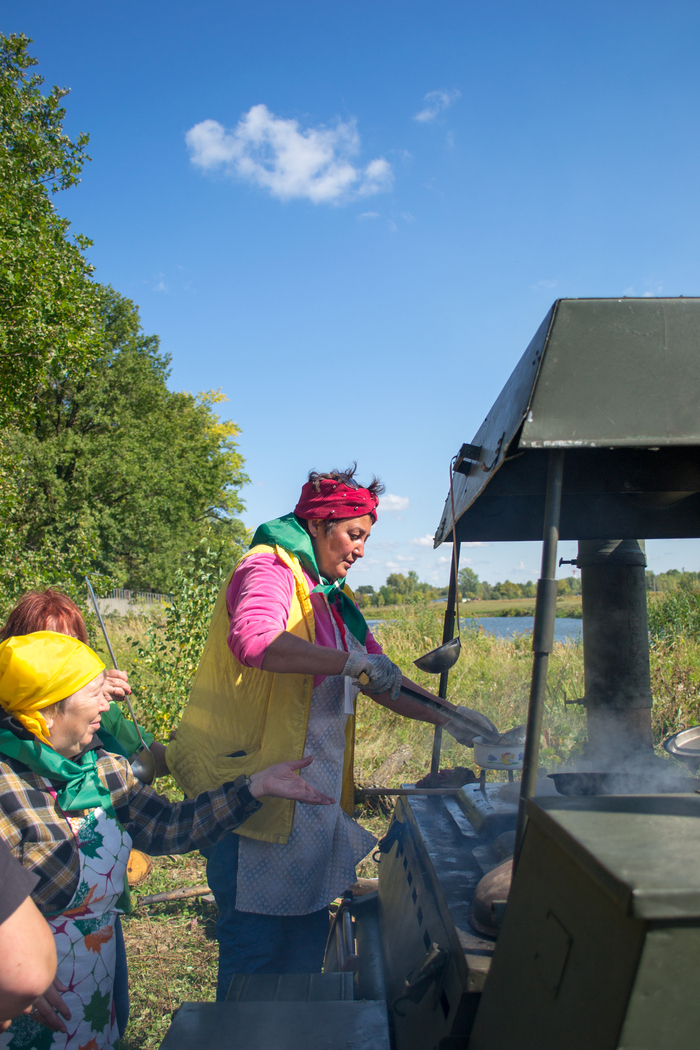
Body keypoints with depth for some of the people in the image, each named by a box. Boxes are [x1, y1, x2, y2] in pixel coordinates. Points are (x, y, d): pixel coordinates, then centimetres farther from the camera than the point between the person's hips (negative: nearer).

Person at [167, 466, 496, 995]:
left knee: (308, 931, 18)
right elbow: (252, 639, -34)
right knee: (256, 943, 3)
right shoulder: (269, 570, -12)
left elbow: (380, 677, 19)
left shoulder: (334, 597, 16)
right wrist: (352, 661, -33)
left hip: (314, 792, 9)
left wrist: (448, 716, 8)